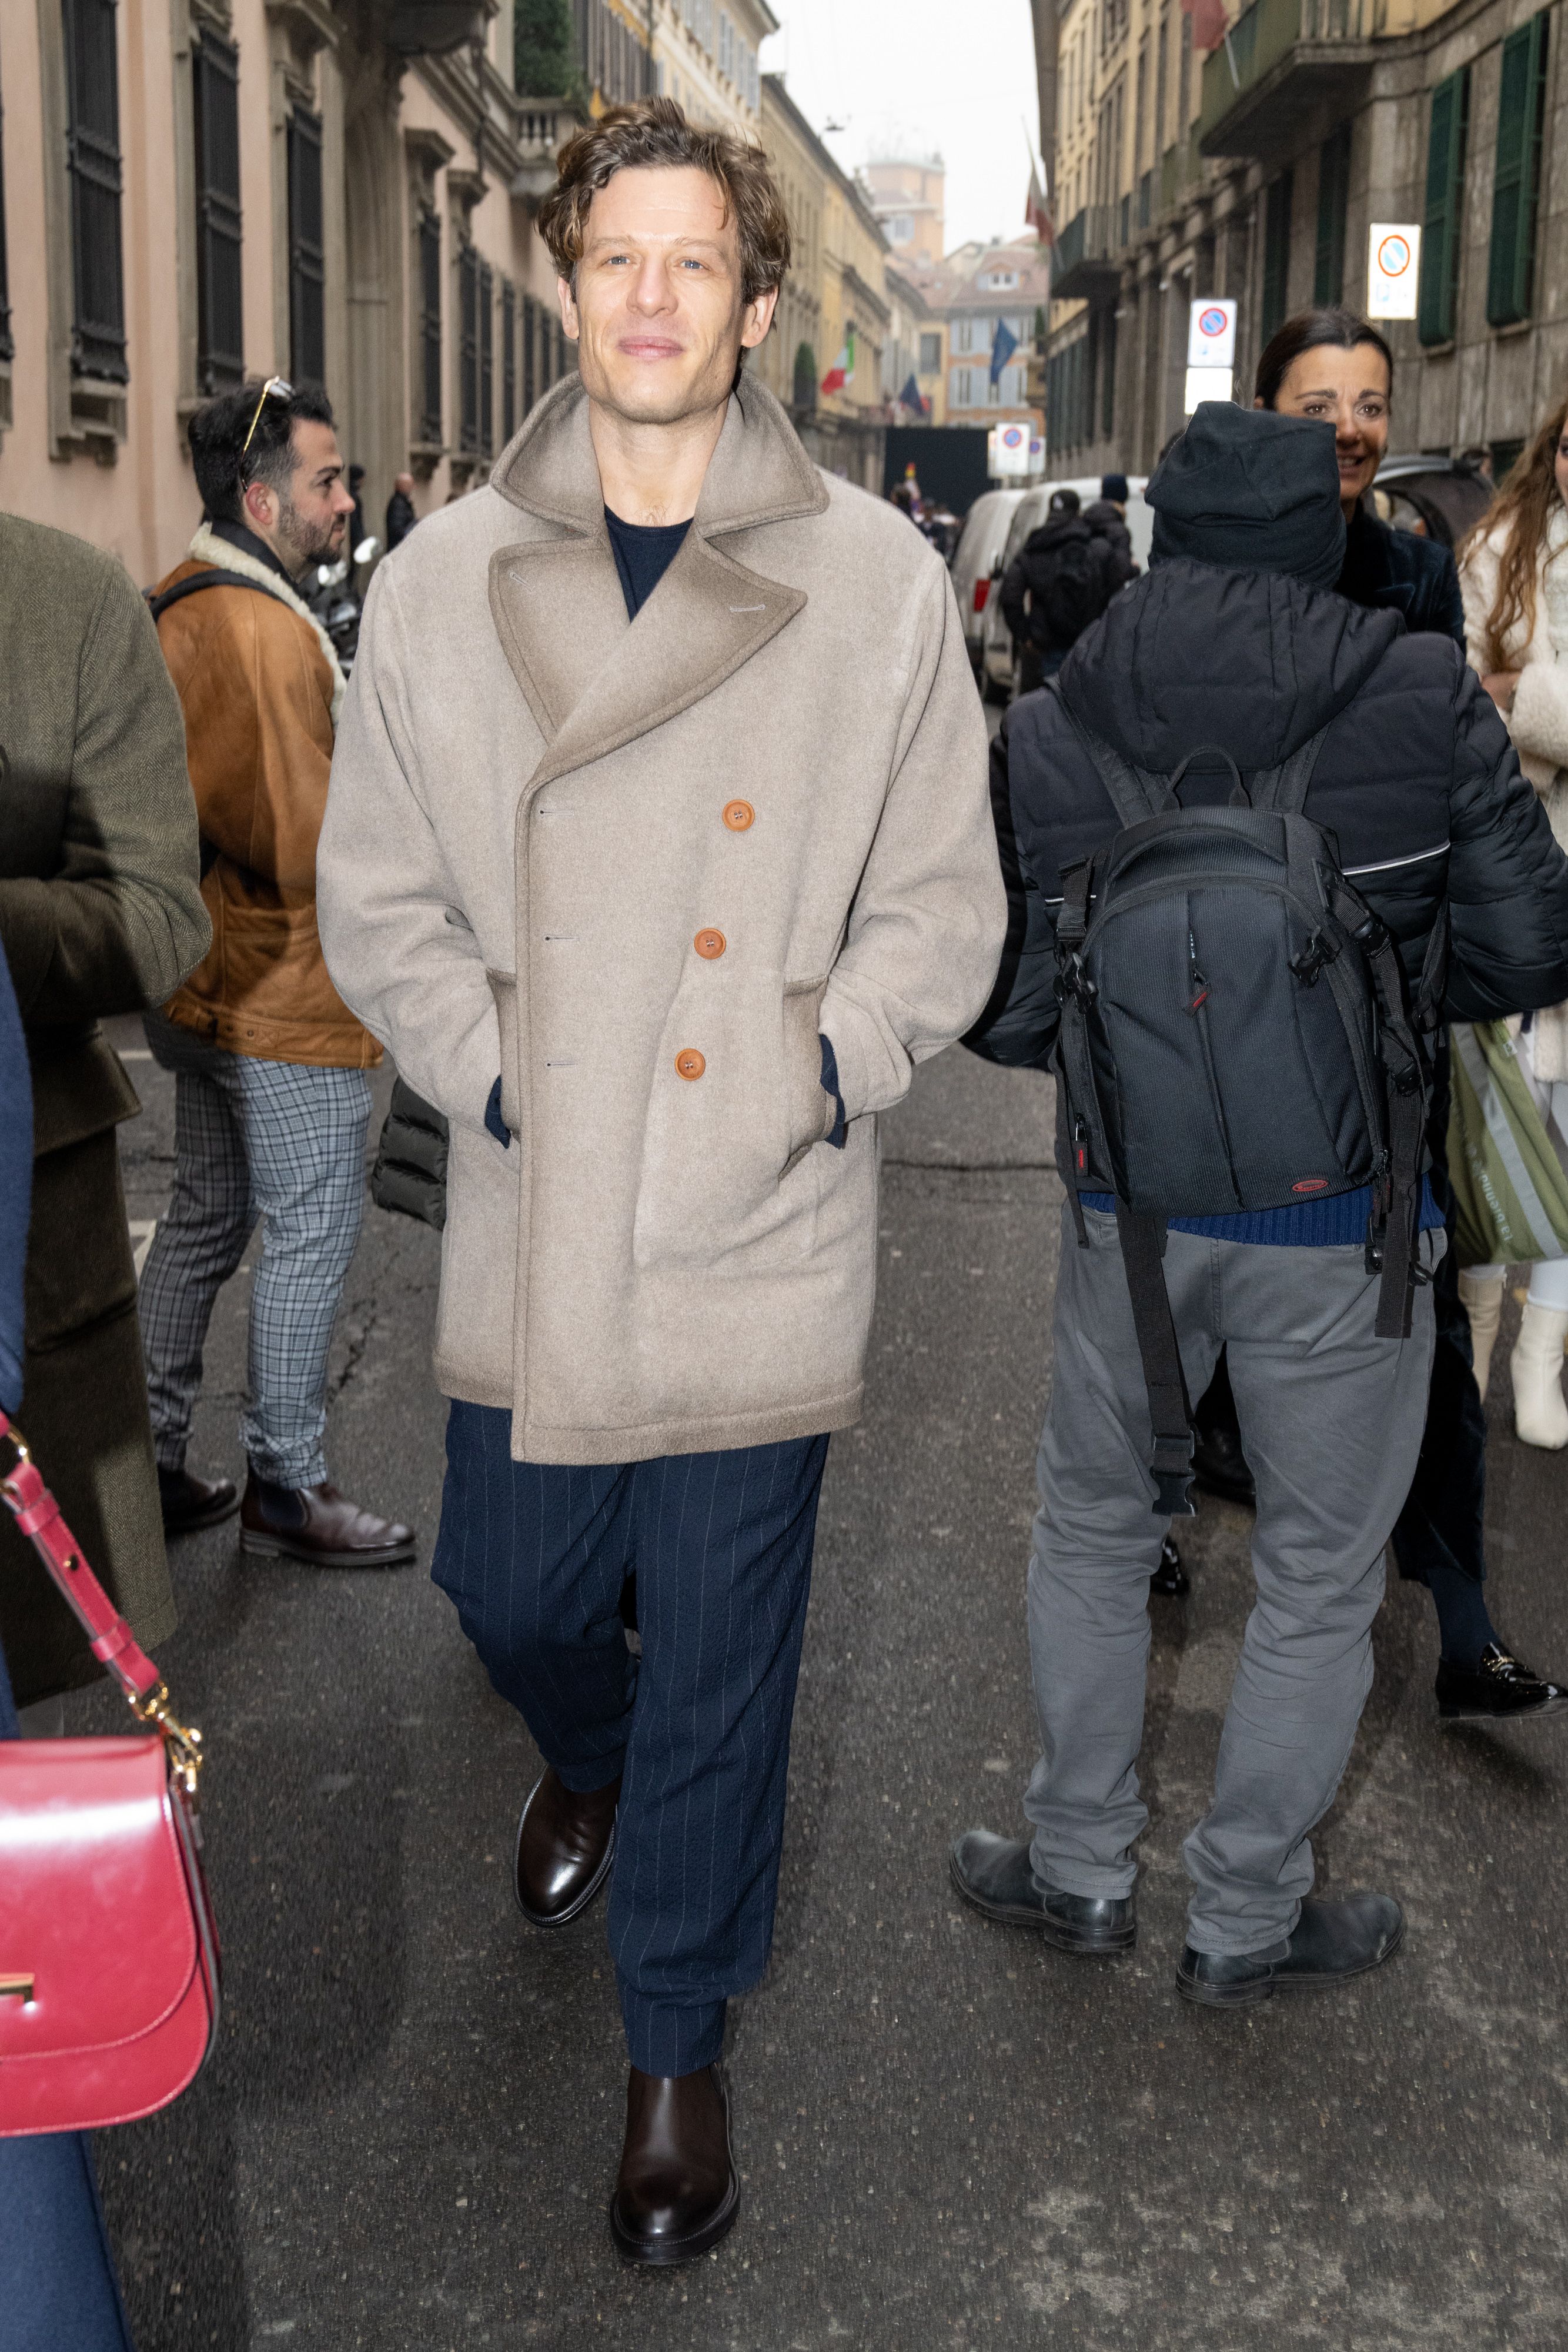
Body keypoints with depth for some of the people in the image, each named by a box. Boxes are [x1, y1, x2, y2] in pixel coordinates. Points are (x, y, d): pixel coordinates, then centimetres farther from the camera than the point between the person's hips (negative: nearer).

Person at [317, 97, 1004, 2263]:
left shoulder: (878, 580, -3)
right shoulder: (444, 580, 1)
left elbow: (943, 904, 2)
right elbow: (377, 897, 6)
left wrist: (818, 1074, -11)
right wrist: (495, 1074, -6)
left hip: (761, 1232, -2)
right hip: (532, 1226, 2)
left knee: (721, 1668, 8)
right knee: (512, 1594, 19)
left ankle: (679, 2042, 32)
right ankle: (592, 1762, 57)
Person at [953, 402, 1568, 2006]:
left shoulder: (1050, 733, -6)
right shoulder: (1425, 700, -10)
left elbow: (1009, 1015, -6)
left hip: (1132, 1203, 2)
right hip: (1343, 1219, -1)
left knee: (1094, 1526, 22)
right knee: (1318, 1575, 15)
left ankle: (1080, 1868, 35)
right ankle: (1245, 1921, 30)